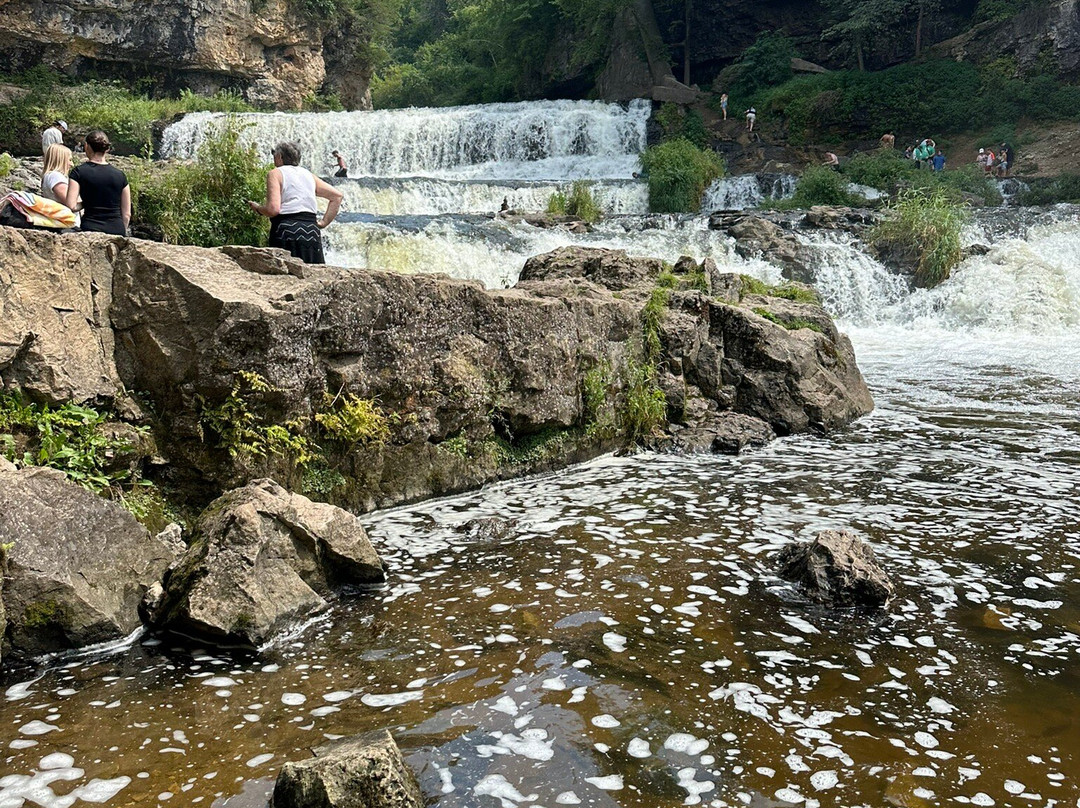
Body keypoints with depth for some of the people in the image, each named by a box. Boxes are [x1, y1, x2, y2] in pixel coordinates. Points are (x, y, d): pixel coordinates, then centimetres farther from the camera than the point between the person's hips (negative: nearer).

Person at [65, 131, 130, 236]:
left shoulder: (79, 172, 0)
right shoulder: (120, 175, 7)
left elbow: (71, 206, -8)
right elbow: (126, 214, 9)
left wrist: (84, 204, 11)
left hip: (91, 229, -2)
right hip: (117, 230, 2)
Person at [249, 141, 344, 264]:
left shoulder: (276, 173, 4)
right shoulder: (308, 174, 21)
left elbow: (273, 209, -10)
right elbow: (338, 195, 18)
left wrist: (258, 209, 10)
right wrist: (324, 222, 16)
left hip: (287, 232, -5)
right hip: (312, 232, 5)